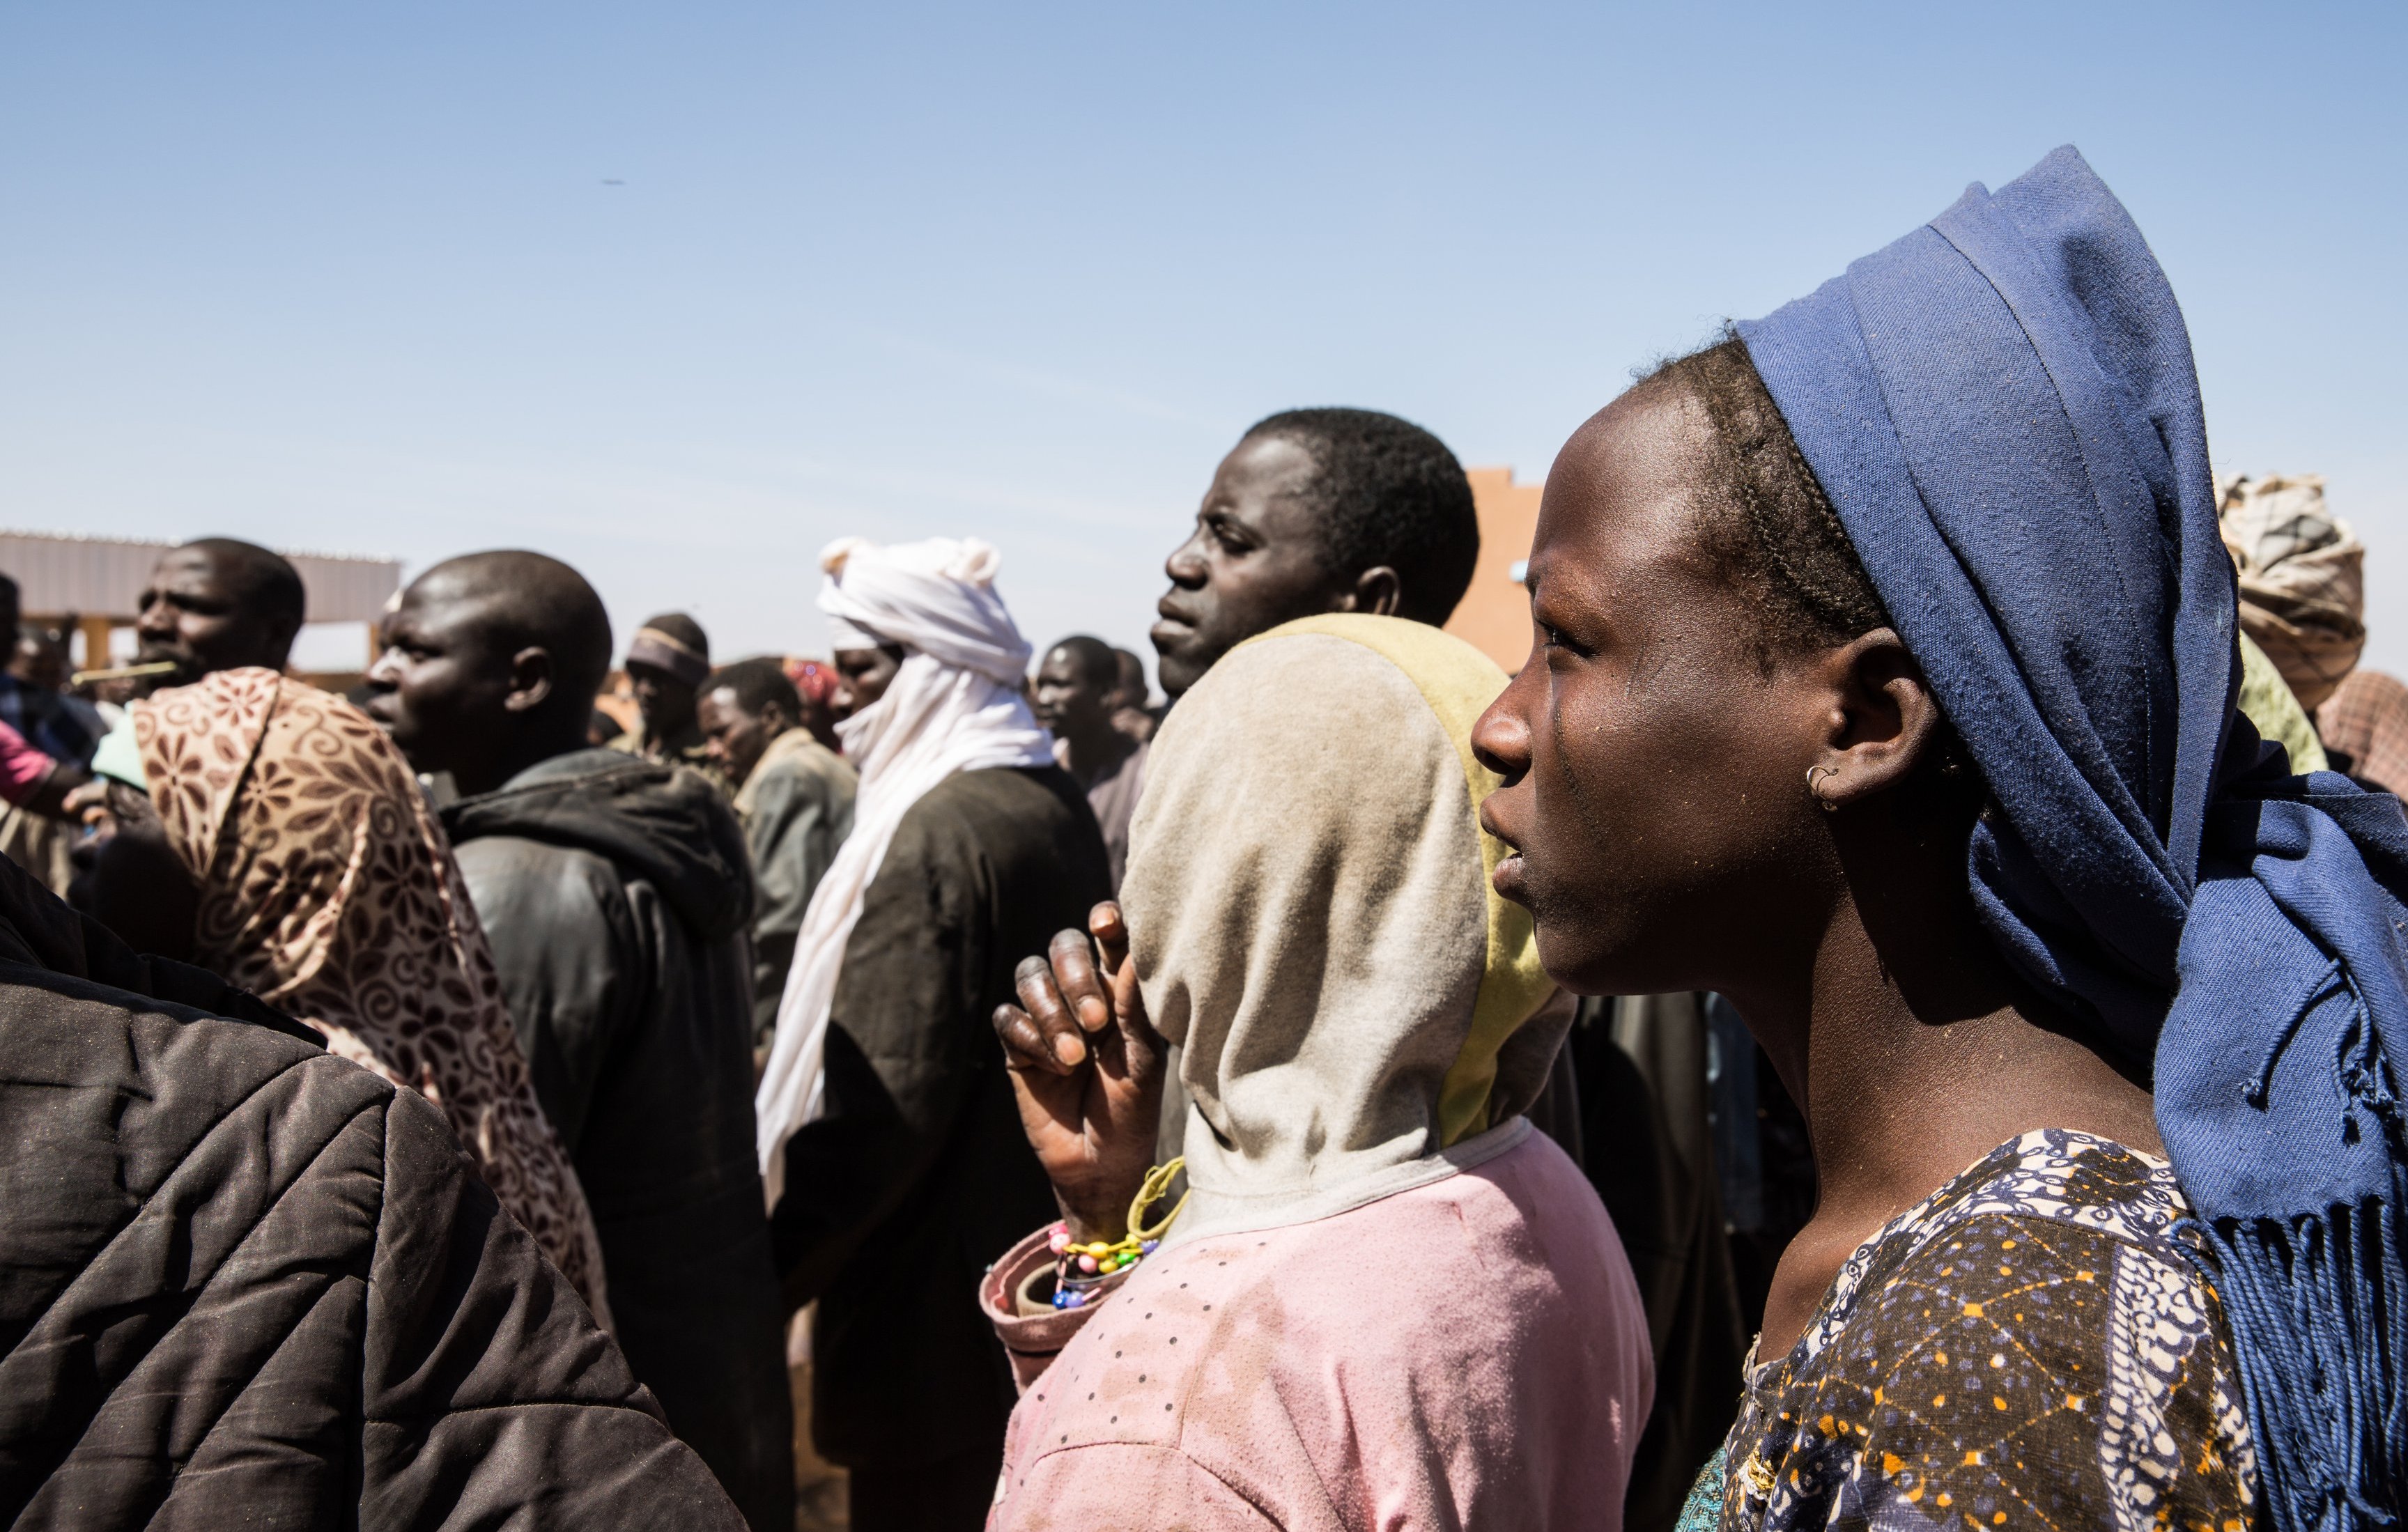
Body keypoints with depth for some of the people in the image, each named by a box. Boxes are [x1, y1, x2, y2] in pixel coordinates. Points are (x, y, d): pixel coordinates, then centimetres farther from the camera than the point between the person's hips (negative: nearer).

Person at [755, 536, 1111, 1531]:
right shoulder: (1057, 804, 8)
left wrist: (770, 1273, -14)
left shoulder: (939, 833, -20)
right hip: (1041, 1253, 9)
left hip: (939, 1298, -9)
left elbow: (882, 1110, -24)